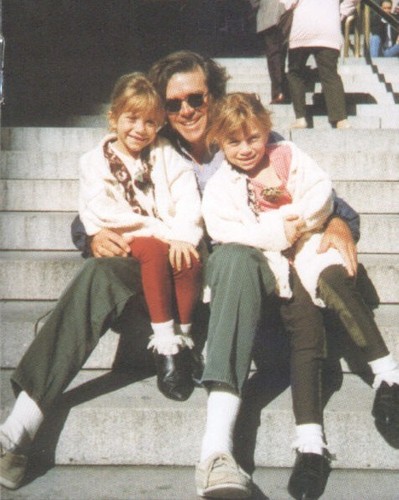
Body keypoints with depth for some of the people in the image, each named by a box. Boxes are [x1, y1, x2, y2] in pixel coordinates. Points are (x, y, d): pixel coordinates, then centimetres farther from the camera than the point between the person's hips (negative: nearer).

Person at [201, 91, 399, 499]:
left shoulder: (287, 156, 14)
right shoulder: (220, 186, 11)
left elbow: (322, 190, 5)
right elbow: (222, 230, -6)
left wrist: (298, 218, -10)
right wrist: (275, 233, -12)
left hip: (307, 244, 2)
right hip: (267, 260, -2)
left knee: (334, 279, -34)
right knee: (306, 330, -22)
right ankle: (310, 444, -28)